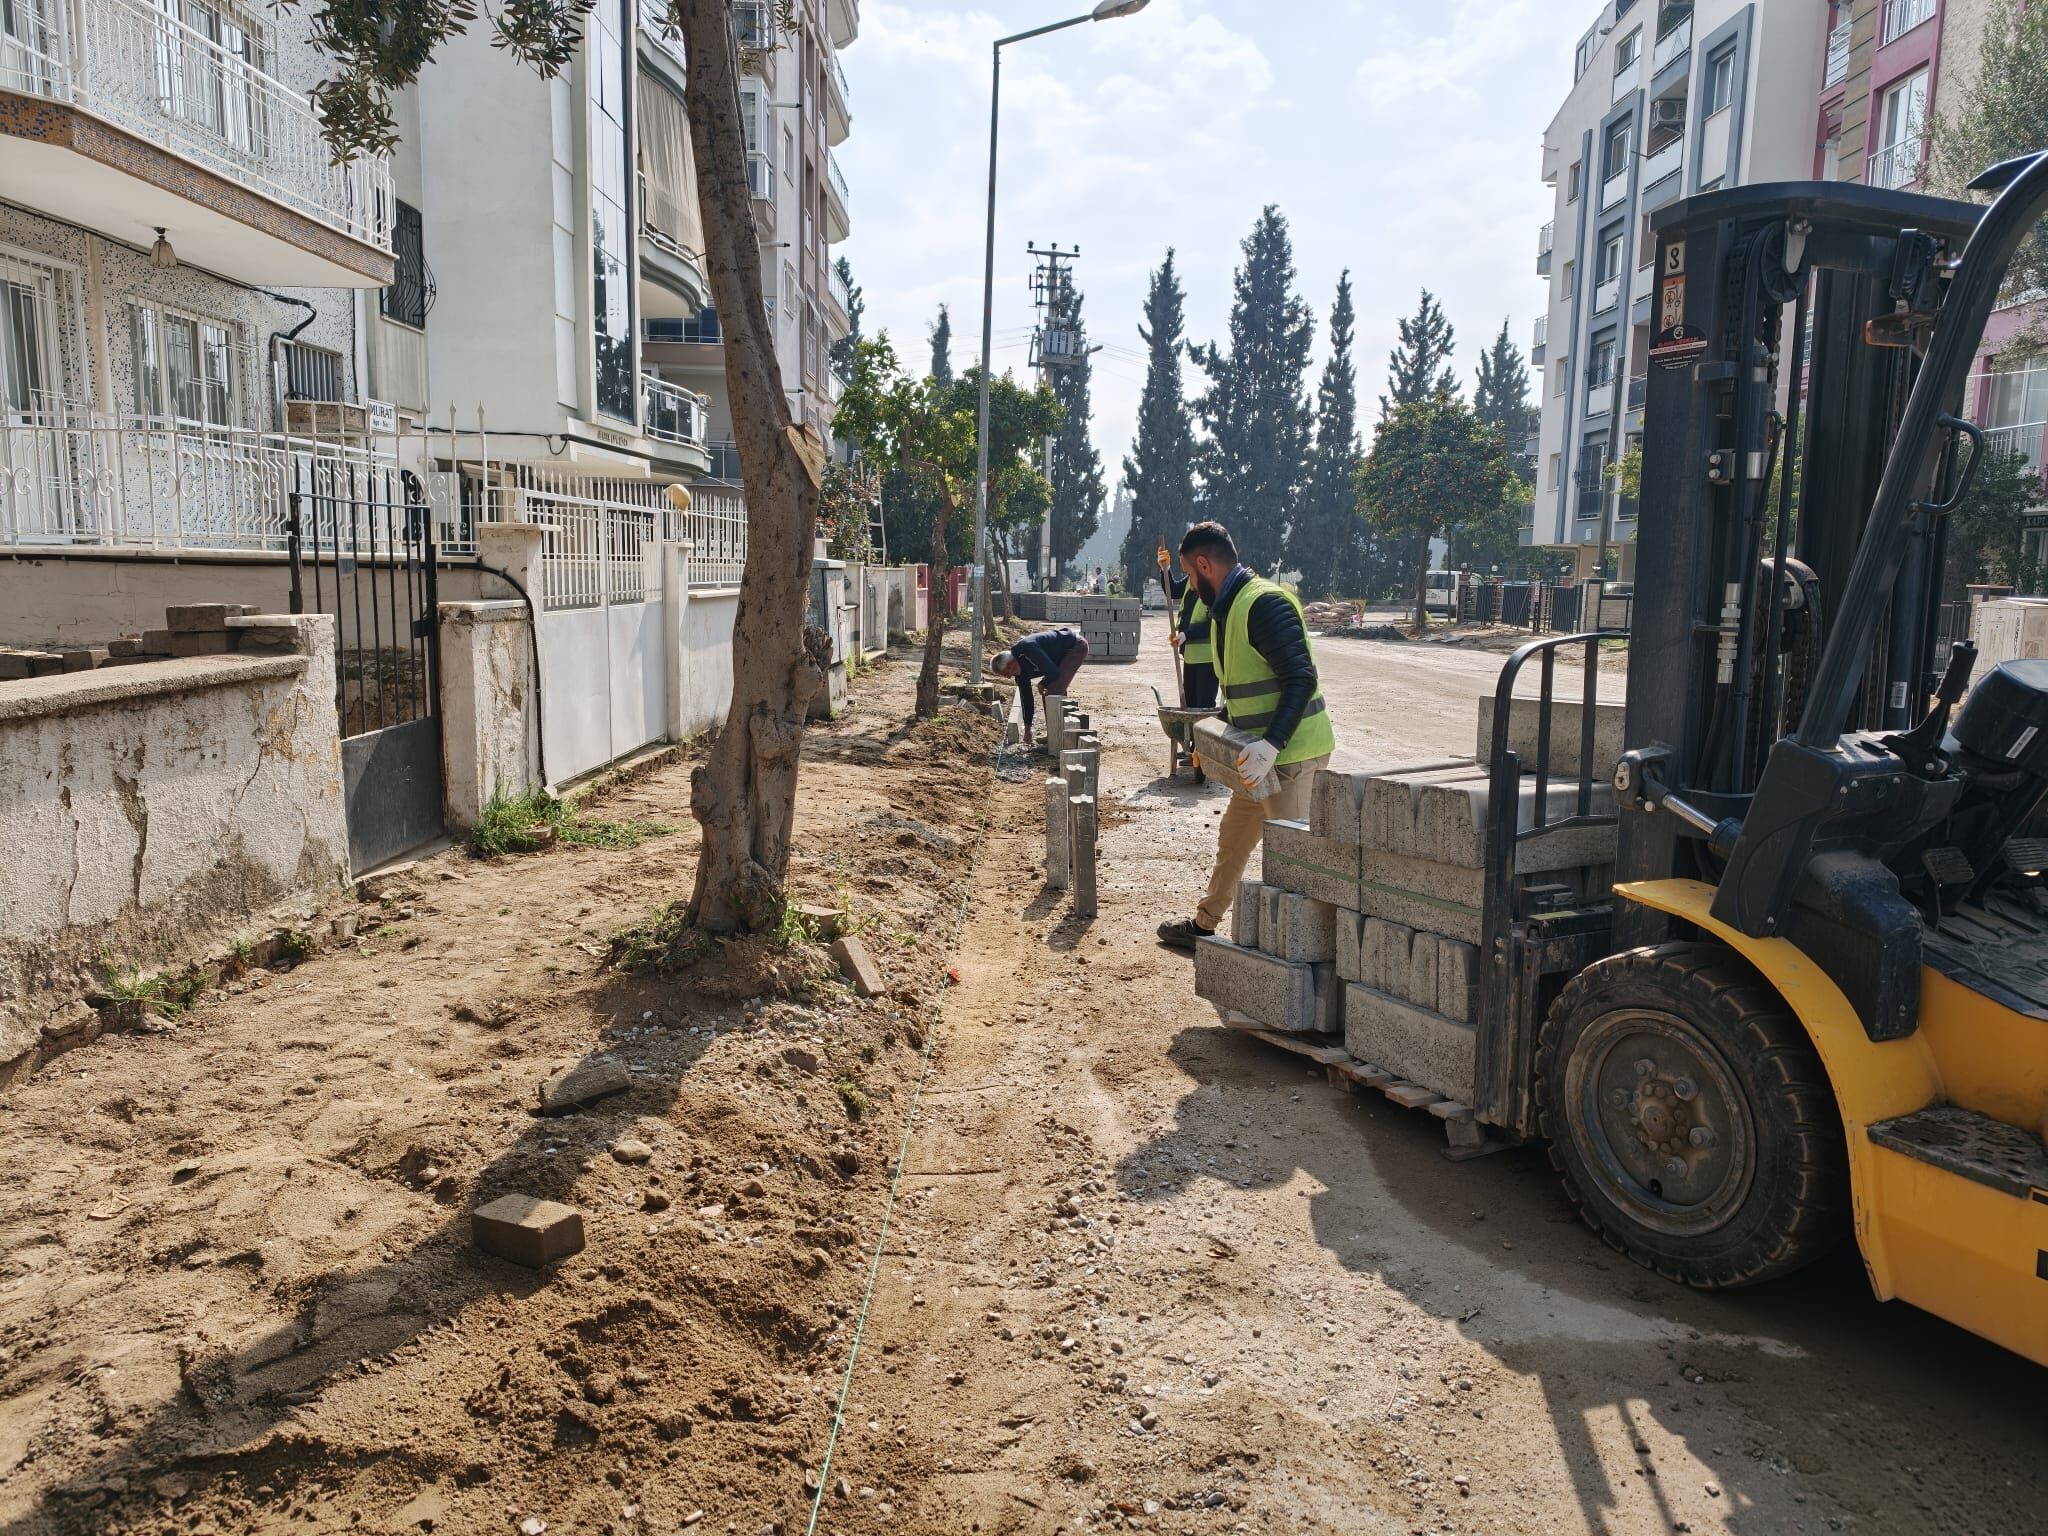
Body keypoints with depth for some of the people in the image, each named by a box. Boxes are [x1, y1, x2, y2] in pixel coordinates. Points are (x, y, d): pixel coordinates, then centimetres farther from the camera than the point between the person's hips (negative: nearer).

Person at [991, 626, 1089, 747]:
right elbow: (1025, 696, 7)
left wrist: (1042, 684, -8)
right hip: (1065, 651, 9)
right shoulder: (1019, 667, 0)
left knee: (1053, 691, -15)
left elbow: (1053, 672, -32)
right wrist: (1027, 729, 9)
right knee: (1049, 691, 10)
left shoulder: (1028, 650, -30)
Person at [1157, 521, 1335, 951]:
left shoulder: (1264, 604, -19)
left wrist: (1271, 744, -33)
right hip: (1262, 752, 11)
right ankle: (1204, 925, 37)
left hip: (1291, 752, -11)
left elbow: (1301, 679, -26)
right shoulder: (1225, 610, 13)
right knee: (1232, 839, 21)